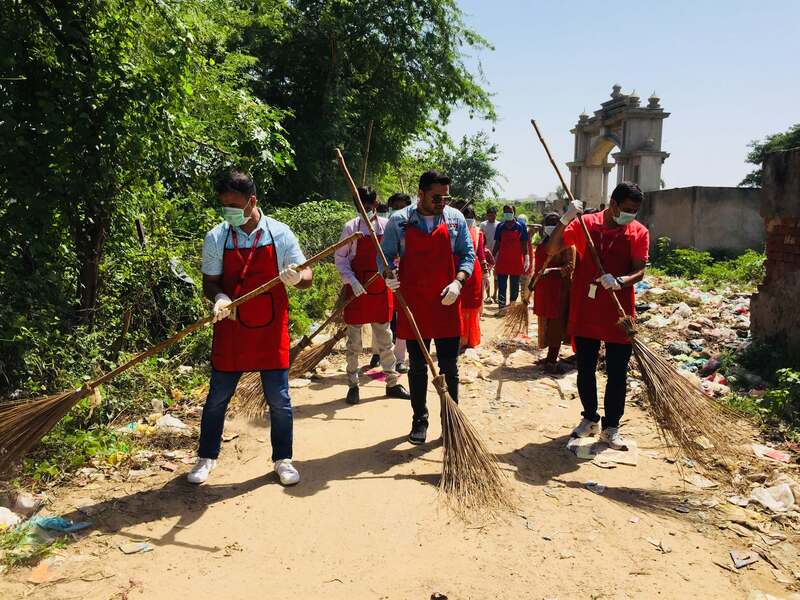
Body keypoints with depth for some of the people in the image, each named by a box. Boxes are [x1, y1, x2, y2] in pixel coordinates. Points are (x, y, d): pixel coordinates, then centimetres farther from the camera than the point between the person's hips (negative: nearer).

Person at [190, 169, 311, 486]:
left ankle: (282, 459, 23)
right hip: (231, 329, 1)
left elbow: (306, 277, -3)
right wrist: (219, 298, -20)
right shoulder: (215, 238, -1)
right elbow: (209, 282, 3)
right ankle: (206, 457, 30)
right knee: (217, 397, 10)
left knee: (278, 399, 5)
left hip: (271, 330, -1)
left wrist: (295, 278, -27)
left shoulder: (279, 233, -3)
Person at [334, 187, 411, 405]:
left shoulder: (387, 226, 2)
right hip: (356, 290, -2)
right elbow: (340, 258, -4)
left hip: (381, 289, 3)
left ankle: (392, 383, 22)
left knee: (385, 338, 11)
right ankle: (353, 385, 16)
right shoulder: (351, 227, -4)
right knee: (354, 340, 4)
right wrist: (352, 281, -17)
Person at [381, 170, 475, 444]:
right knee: (417, 367, 9)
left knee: (449, 367, 7)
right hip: (413, 305, -1)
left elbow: (467, 254, 5)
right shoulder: (399, 220, -1)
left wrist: (458, 281, -12)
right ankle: (419, 420, 22)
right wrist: (388, 275, -19)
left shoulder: (455, 218, 3)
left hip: (447, 304, 1)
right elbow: (386, 255, 3)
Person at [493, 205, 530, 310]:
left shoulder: (520, 226, -1)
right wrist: (493, 257, 4)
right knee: (501, 286, 0)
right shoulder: (500, 226, 5)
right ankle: (502, 307, 2)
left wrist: (526, 258, -8)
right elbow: (497, 244, 9)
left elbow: (524, 244, 0)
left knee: (515, 286, 9)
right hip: (502, 260, 1)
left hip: (517, 260, -1)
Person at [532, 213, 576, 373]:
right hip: (543, 288, 7)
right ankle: (550, 357, 23)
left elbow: (570, 266, -16)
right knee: (545, 322, 11)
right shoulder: (543, 243, 12)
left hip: (559, 289, -7)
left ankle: (552, 360, 1)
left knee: (556, 323, -3)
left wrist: (552, 270, -29)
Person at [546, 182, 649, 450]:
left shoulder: (639, 232, -1)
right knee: (585, 369, 12)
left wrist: (619, 282, -28)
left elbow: (639, 271, -8)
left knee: (617, 374, 5)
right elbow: (551, 250, -8)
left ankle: (610, 427, 20)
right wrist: (565, 220, -21)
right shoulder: (585, 224, -1)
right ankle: (590, 418, 31)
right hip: (585, 310, 1)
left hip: (619, 313, 0)